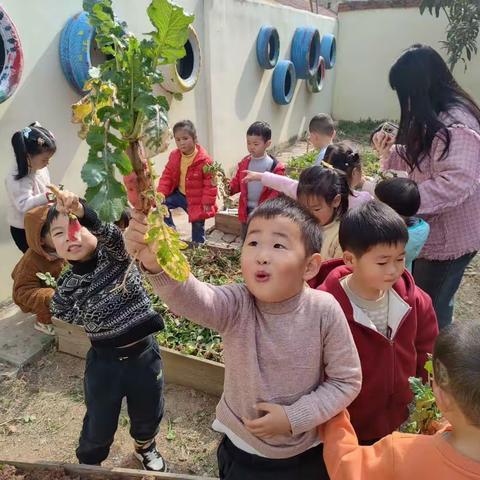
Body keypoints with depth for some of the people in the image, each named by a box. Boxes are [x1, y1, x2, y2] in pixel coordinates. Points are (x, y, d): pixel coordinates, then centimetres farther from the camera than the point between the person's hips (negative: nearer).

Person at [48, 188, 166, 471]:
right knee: (100, 423, 18)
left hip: (144, 353, 0)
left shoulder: (116, 254, -15)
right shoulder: (67, 287, -10)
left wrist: (80, 210, -53)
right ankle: (88, 464, 51)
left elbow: (109, 233, -38)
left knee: (148, 414, 23)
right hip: (104, 361, 0)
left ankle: (145, 447, 57)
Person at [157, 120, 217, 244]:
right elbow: (167, 176, 3)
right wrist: (161, 193, -8)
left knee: (197, 227, 7)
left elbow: (210, 182, -16)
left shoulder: (204, 159, -21)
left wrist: (207, 202, -17)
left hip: (196, 200, -5)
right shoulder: (174, 156, -4)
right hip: (179, 194, 5)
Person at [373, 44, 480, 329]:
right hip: (432, 230, 9)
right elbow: (417, 161, 16)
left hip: (450, 236, -9)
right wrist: (388, 152, -1)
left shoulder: (456, 123, -23)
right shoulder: (432, 120, 9)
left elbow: (457, 183, -34)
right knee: (429, 300, 23)